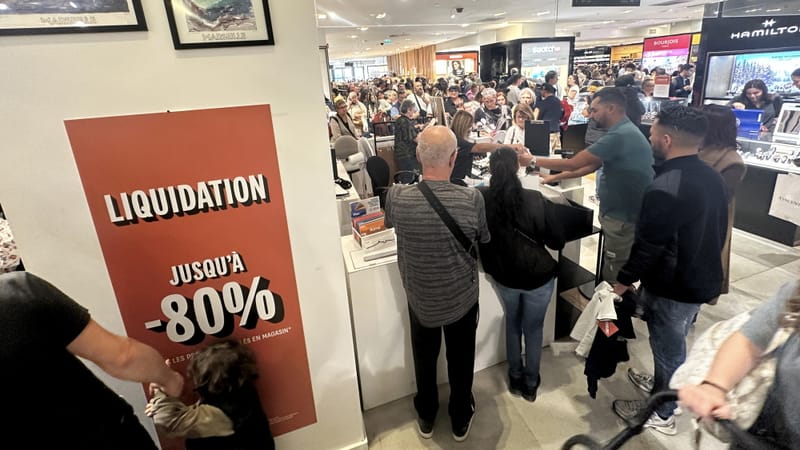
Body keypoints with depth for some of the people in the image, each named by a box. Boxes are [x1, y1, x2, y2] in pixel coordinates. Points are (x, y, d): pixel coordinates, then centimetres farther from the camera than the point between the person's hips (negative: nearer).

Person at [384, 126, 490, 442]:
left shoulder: (397, 197, -22)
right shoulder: (472, 199, -24)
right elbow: (484, 240, -5)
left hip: (420, 298, 1)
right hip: (462, 298, 0)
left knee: (425, 360, 25)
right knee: (461, 361, 23)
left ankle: (426, 419, 48)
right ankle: (460, 421, 46)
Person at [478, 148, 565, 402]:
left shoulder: (481, 199, -16)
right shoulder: (536, 200, -20)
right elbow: (557, 242, -10)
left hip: (503, 275, 2)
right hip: (538, 276, -2)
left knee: (512, 323, 26)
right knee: (533, 329, 19)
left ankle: (515, 379, 39)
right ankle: (530, 385, 35)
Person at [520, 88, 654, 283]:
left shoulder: (620, 135, -24)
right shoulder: (623, 131, 11)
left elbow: (573, 163, -22)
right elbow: (592, 165, 15)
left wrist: (533, 160, -11)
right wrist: (556, 177, 12)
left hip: (623, 217, -10)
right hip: (618, 212, 10)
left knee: (614, 277, 4)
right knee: (611, 270, 21)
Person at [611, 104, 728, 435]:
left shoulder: (665, 188, -28)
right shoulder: (711, 177, 1)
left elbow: (648, 246, -26)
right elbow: (716, 231, 11)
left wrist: (623, 281, -15)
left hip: (673, 286, -8)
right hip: (704, 279, 8)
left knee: (668, 347, 11)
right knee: (672, 342, 26)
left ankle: (661, 414, 31)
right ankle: (663, 385, 48)